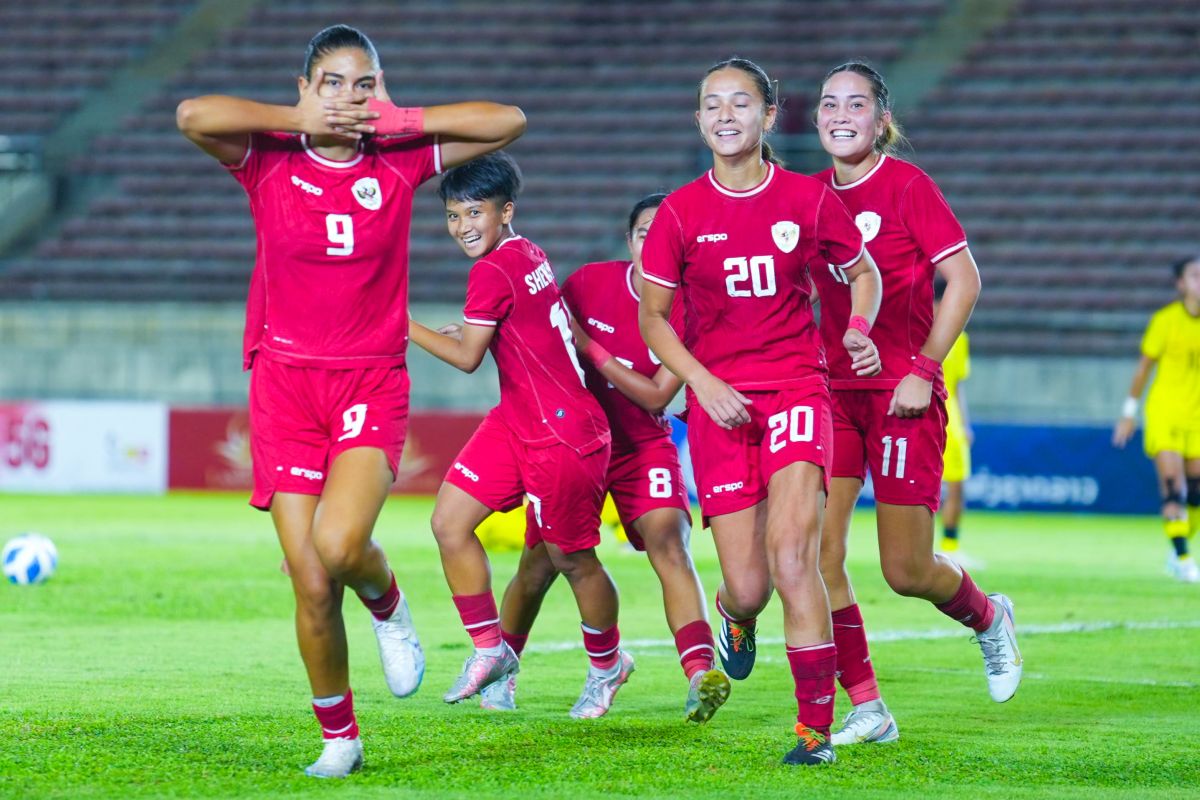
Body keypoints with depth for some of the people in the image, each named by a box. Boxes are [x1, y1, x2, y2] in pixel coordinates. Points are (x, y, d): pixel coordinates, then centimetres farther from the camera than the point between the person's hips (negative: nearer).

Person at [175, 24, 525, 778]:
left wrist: (400, 119, -2)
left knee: (340, 544, -26)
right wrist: (298, 120, -10)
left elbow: (509, 121, 1)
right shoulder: (270, 163, -1)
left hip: (373, 384, 0)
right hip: (287, 383, 0)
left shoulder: (400, 163, 3)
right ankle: (339, 738, 15)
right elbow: (194, 114, -19)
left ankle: (389, 605, 9)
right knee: (312, 588, -4)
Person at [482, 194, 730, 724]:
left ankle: (700, 678, -36)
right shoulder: (590, 281, -7)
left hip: (644, 445, -1)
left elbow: (656, 395, -15)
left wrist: (588, 345, -19)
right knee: (541, 561, 2)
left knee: (668, 541, -23)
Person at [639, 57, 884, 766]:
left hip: (796, 384, -1)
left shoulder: (811, 199, 0)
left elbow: (864, 273, 16)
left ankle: (817, 724, -12)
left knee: (792, 553, -21)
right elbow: (652, 317, 7)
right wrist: (702, 382, -7)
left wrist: (859, 328, -5)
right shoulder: (680, 213, 0)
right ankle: (735, 616, 39)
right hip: (719, 401, 1)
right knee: (748, 587, -2)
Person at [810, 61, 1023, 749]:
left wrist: (923, 370, -15)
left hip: (902, 395, -5)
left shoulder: (908, 186, -8)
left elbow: (965, 280, -9)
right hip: (834, 390, 5)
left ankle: (988, 617, 31)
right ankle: (867, 710, 2)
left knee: (907, 571, -3)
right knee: (818, 552, -8)